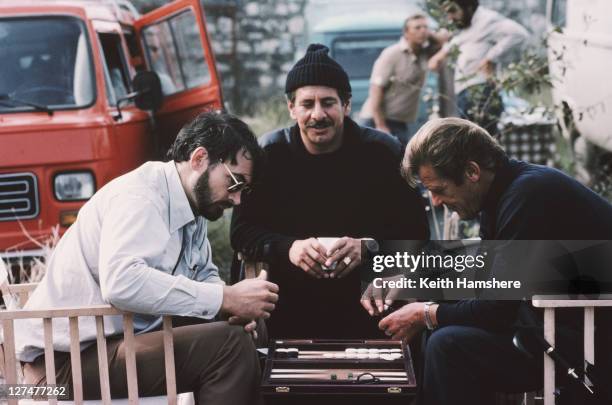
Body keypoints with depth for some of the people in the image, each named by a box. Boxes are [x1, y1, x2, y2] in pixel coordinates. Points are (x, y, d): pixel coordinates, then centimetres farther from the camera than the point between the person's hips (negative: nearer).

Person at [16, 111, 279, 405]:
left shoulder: (192, 209, 9)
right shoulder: (140, 196, -18)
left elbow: (204, 275, 19)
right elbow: (122, 283, -34)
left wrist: (233, 306, -4)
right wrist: (227, 298, -30)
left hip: (117, 342, 9)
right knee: (229, 345, -21)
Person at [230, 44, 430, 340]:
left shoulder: (382, 152, -1)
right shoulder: (267, 155, 1)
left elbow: (415, 231, -3)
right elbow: (242, 231, -1)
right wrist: (288, 248, -21)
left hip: (366, 305, 0)